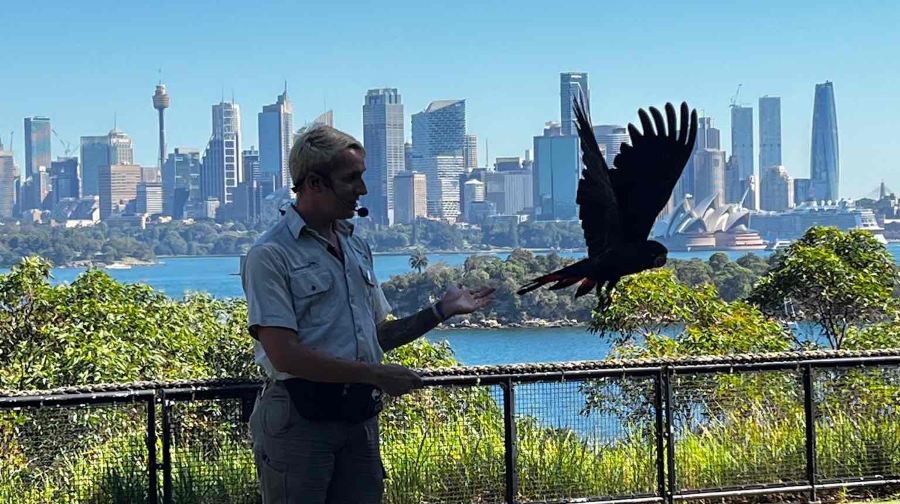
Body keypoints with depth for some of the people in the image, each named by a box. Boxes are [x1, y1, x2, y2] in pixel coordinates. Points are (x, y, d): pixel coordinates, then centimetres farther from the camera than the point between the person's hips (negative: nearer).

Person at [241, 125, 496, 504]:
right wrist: (376, 374, -15)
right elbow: (285, 355, -18)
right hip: (299, 417, -7)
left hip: (360, 415, 7)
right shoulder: (270, 255, -9)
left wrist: (440, 311, 12)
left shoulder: (357, 248, 16)